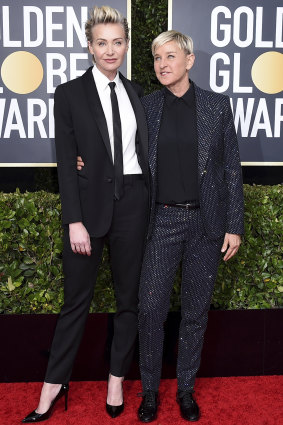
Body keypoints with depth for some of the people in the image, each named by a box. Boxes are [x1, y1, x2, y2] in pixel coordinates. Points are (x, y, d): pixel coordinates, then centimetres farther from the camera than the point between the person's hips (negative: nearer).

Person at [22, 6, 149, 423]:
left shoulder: (135, 92, 9)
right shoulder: (70, 94, -1)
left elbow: (144, 149, 13)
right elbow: (66, 163, -6)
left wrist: (154, 198, 4)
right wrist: (74, 221, -12)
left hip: (132, 201, 3)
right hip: (90, 202, -3)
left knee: (129, 296, 10)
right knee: (77, 298, 6)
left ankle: (117, 380, 28)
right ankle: (55, 383, 23)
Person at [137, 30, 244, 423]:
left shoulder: (218, 105, 1)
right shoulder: (146, 107, 4)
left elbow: (231, 167, 2)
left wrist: (234, 225, -2)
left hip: (206, 222, 0)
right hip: (162, 221, 1)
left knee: (196, 310, 10)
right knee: (151, 309, 2)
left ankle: (186, 389, 29)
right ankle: (150, 390, 23)